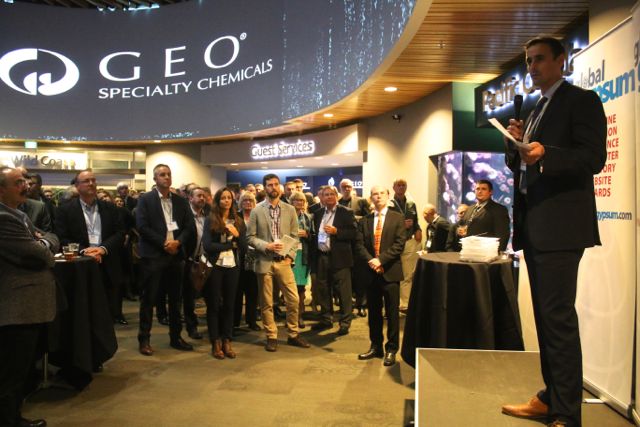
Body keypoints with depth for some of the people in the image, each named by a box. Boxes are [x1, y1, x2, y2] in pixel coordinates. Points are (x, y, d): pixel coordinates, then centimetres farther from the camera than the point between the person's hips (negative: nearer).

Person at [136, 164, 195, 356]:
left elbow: (189, 225, 6)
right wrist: (164, 243, -14)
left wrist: (178, 242, -11)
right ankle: (144, 339, 13)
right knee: (149, 299, 2)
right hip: (153, 255, -4)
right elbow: (142, 226, -10)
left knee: (175, 298, 11)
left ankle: (176, 337, 22)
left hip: (176, 255, 4)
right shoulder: (145, 199, -1)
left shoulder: (181, 201, 11)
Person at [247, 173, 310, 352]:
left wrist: (290, 255, -5)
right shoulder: (257, 211, -1)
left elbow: (295, 236, 7)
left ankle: (293, 334, 19)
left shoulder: (290, 210, 6)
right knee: (266, 303, 6)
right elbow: (250, 237, -2)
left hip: (283, 261, 2)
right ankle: (271, 337, 19)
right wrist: (266, 246, -16)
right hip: (264, 262, -2)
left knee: (293, 299, 2)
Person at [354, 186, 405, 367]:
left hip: (390, 272, -3)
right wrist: (370, 260, -14)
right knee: (373, 312, 11)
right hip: (371, 272, 3)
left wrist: (381, 259, -16)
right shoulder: (364, 221, 10)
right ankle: (375, 346, 23)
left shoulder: (398, 218, 1)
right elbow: (359, 244, 3)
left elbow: (399, 244, -8)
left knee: (392, 313, 3)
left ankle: (391, 349, 14)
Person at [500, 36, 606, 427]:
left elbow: (594, 158, -13)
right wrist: (516, 143, 3)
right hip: (533, 225, 8)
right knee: (545, 316, 12)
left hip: (560, 224, -8)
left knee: (559, 317, -8)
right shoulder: (535, 111, 22)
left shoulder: (581, 100, -1)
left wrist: (544, 153, -28)